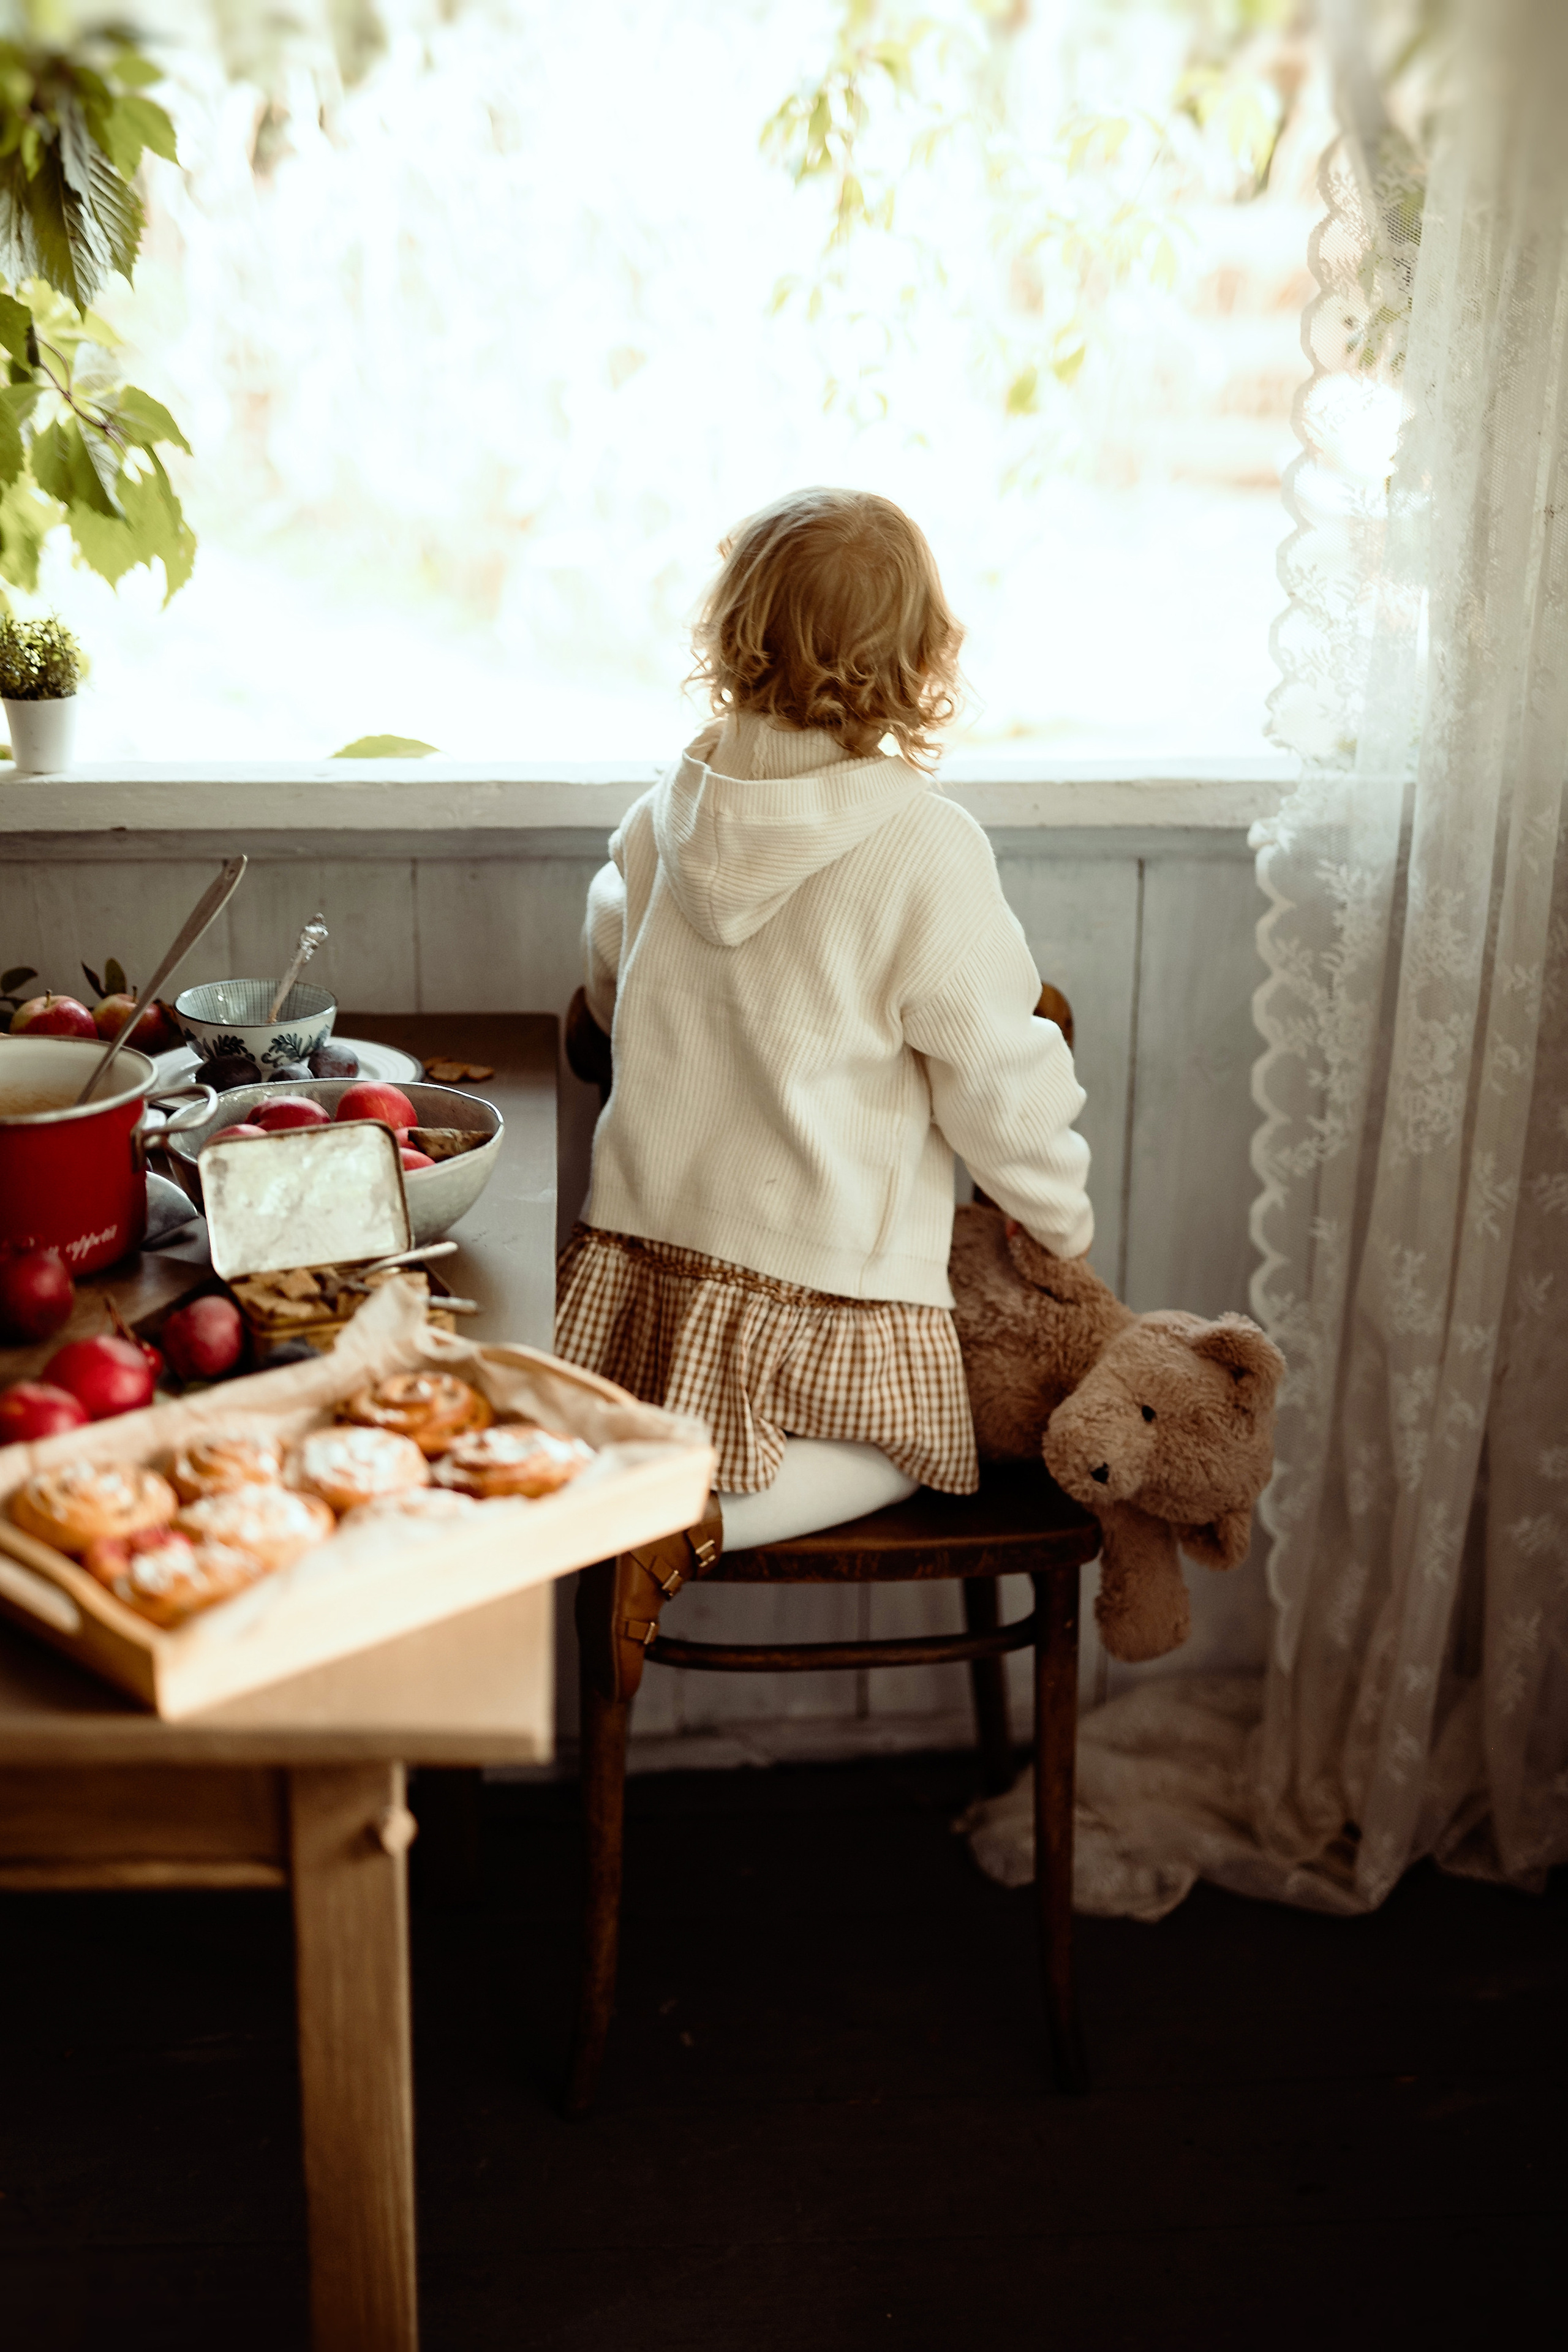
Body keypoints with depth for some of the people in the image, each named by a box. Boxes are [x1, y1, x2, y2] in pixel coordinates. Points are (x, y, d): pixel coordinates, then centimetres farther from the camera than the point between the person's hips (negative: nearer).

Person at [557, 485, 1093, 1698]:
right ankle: (694, 1519, -12)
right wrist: (1063, 1218, 7)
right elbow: (996, 1077, -11)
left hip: (642, 1245, 6)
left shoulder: (668, 813, 2)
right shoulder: (924, 847, -17)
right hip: (823, 1274, -6)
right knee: (898, 1447, 16)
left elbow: (612, 988, 17)